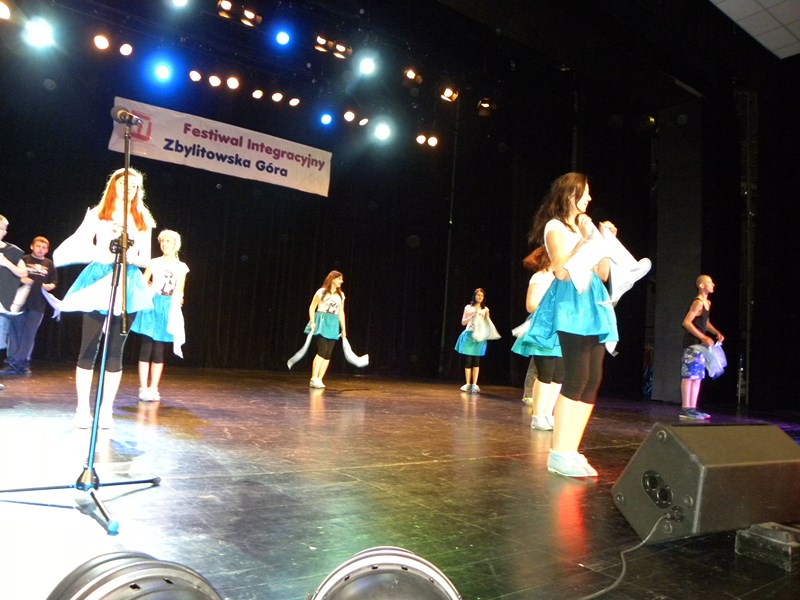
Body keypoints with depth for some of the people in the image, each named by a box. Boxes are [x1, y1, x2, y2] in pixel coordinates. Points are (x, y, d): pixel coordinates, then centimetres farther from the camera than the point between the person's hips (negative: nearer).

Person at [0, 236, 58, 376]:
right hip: (20, 301, -1)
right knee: (15, 333, 1)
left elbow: (54, 282, 16)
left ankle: (22, 363, 9)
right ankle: (13, 363, 7)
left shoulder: (49, 264, 11)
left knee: (29, 335, 3)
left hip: (38, 305, 1)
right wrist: (21, 279, -14)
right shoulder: (23, 260, 4)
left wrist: (50, 286, -6)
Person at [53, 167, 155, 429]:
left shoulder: (143, 220, 12)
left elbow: (145, 259, 9)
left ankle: (106, 409, 8)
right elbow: (78, 247, 0)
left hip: (128, 285, 2)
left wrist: (130, 256, -11)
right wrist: (102, 254, -17)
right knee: (89, 348, -1)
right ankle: (83, 408, 6)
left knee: (116, 349, 2)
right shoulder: (97, 214, 7)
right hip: (99, 280, -1)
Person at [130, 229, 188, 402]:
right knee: (146, 347, -5)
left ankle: (153, 388, 7)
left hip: (168, 309, 1)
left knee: (159, 350, 2)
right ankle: (143, 388, 0)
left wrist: (176, 305, -1)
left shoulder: (181, 267, 7)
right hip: (151, 306, -1)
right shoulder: (154, 263, 5)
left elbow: (179, 293, 5)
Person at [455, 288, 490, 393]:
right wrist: (472, 316, -13)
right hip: (469, 335, -1)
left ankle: (474, 384, 0)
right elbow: (463, 322, 0)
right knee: (468, 360, -2)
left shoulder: (485, 309, 9)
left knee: (476, 361, -1)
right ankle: (468, 384, 6)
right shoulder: (468, 307, 3)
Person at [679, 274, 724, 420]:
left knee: (697, 376, 11)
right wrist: (703, 337, -23)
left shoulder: (708, 303, 15)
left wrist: (717, 332, 11)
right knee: (689, 375, -8)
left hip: (700, 344, 10)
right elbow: (686, 322, -21)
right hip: (692, 343, -10)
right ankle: (685, 409, -5)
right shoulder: (698, 302, -13)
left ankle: (692, 408, 16)